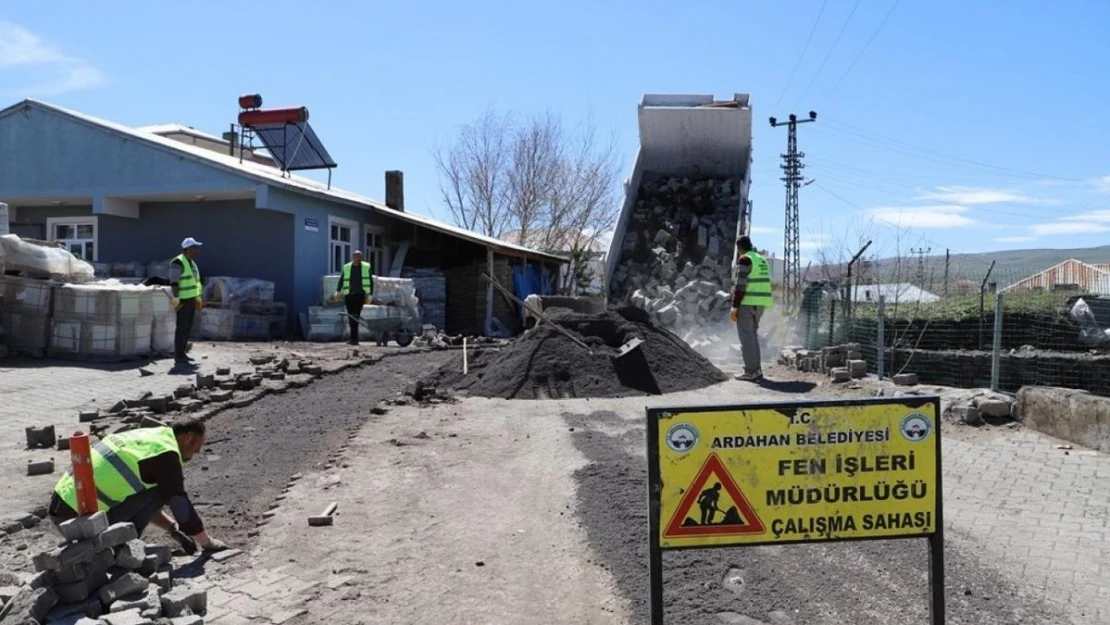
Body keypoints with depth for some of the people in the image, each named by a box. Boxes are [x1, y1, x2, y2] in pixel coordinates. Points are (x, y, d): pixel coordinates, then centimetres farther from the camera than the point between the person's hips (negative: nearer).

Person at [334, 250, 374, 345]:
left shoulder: (366, 267, 7)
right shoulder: (346, 268, 10)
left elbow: (370, 282, 5)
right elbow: (341, 280, 9)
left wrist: (370, 294, -3)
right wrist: (338, 291, -5)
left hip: (360, 295, -2)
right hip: (349, 295, 2)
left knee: (356, 316, -11)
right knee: (351, 317, 3)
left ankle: (354, 339, -10)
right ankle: (354, 338, 13)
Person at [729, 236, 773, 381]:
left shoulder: (744, 260, -12)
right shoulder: (761, 260, 16)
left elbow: (740, 285, -17)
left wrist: (734, 307, -17)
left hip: (746, 303, -9)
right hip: (760, 304, 9)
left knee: (746, 337, -4)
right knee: (752, 335, 16)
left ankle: (750, 371, -3)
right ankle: (756, 369, 16)